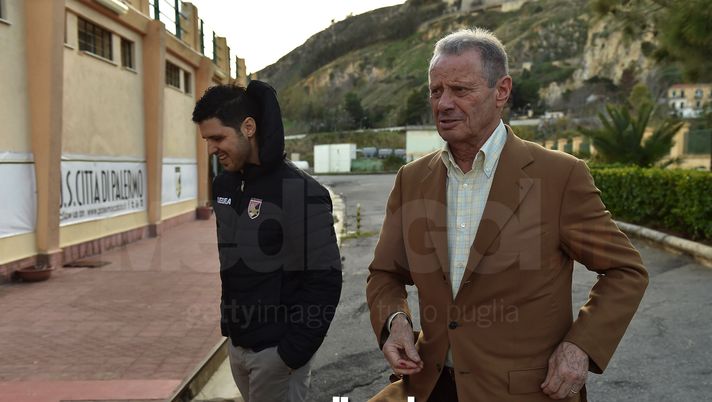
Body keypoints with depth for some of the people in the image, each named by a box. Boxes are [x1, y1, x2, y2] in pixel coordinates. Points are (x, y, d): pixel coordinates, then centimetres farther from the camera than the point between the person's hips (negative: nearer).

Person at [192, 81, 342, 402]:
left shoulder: (299, 192, -17)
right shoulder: (222, 185, 4)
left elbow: (324, 281, -17)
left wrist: (293, 352, -16)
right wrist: (226, 327, 9)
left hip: (277, 350, -6)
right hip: (235, 344, 6)